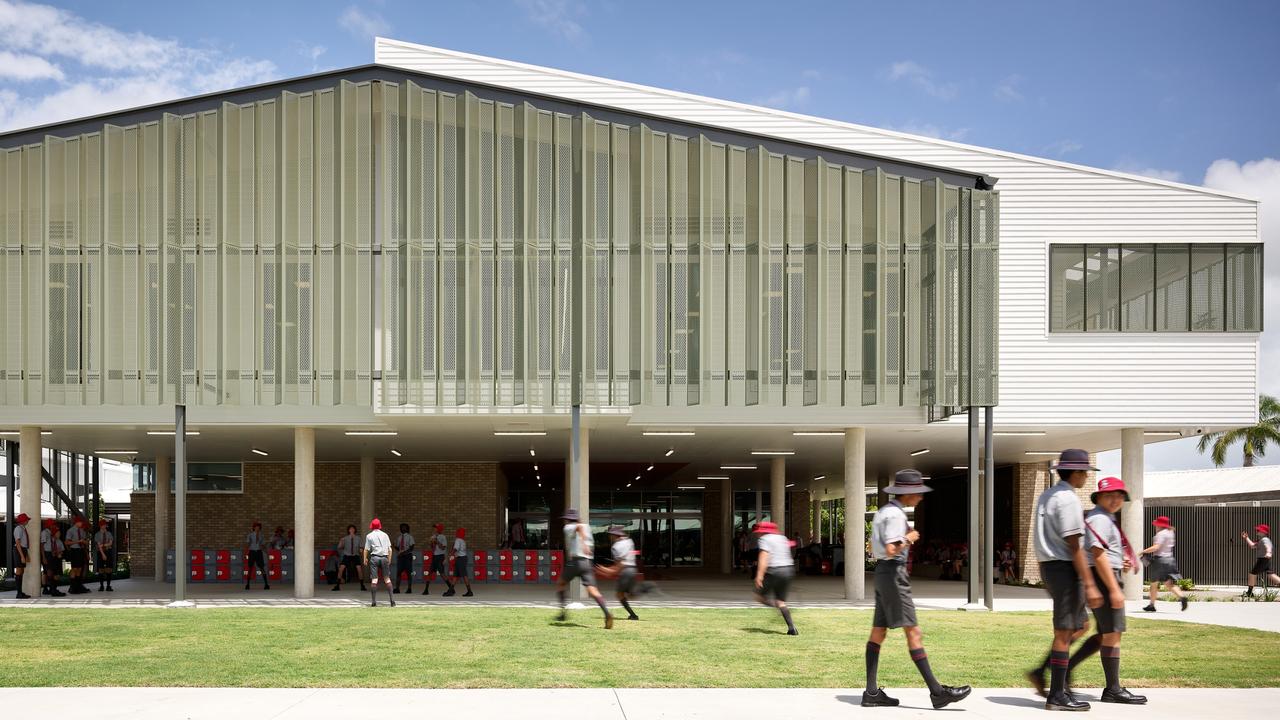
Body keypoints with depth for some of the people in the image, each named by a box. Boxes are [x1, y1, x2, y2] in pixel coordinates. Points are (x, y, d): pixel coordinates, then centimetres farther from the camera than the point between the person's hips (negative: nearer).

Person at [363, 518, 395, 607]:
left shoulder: (369, 536, 3)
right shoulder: (385, 535, 9)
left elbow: (366, 549, 1)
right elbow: (390, 549, 8)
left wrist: (365, 559, 14)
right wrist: (389, 559, 17)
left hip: (374, 557, -2)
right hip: (384, 557, 2)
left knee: (374, 579, -3)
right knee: (387, 579, 8)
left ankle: (374, 602, -9)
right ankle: (392, 601, 2)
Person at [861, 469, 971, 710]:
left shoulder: (884, 511, 16)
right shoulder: (895, 514, -15)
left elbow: (873, 549, 20)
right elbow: (891, 550, -25)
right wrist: (909, 539, -10)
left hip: (883, 571, 10)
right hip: (893, 572, -10)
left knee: (878, 632, 8)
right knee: (913, 632, -10)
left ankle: (871, 692, 9)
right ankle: (937, 692, -11)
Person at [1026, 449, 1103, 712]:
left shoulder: (1045, 496, 14)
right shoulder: (1068, 499, -16)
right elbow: (1074, 545, -19)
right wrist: (1089, 585, -19)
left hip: (1049, 568, 10)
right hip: (1065, 569, -10)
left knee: (1081, 626, 18)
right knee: (1064, 633, -3)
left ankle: (1041, 673, 13)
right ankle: (1057, 696, 1)